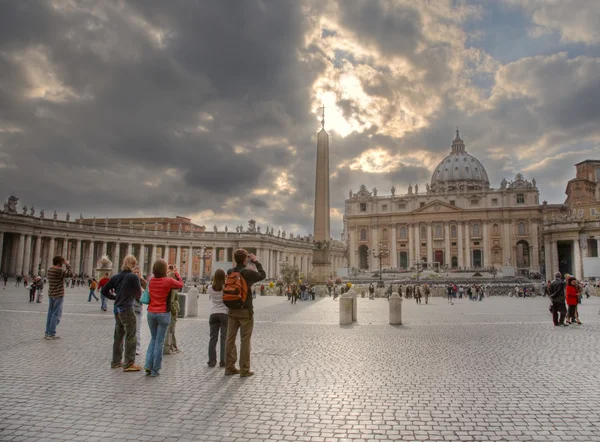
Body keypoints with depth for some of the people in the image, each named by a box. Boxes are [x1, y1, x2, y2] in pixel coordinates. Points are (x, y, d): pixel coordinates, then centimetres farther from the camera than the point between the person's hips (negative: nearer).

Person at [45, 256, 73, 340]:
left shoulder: (49, 270, 8)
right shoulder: (60, 271, -19)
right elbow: (70, 274, -14)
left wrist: (65, 266, 13)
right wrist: (67, 265, -7)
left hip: (51, 294, 9)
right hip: (58, 295, -9)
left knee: (50, 313, 13)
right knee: (56, 314, -3)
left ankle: (48, 332, 17)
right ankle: (51, 334, -2)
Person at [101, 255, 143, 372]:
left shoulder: (116, 277, 6)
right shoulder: (133, 277, -13)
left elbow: (104, 291, 8)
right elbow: (138, 294, -5)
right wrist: (136, 298, 17)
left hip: (117, 309, 7)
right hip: (127, 310, -7)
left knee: (118, 336, 16)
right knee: (130, 338, 0)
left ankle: (116, 361, 25)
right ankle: (129, 363, 3)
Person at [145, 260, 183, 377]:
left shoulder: (151, 280, 2)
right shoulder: (169, 281, -11)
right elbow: (181, 284, 6)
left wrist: (166, 272, 24)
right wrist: (176, 273, 17)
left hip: (151, 313, 5)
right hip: (163, 314, -4)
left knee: (153, 339, 20)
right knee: (159, 341, 3)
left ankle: (148, 365, 12)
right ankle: (155, 370, 8)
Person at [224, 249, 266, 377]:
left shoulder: (230, 272, 2)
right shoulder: (248, 273, -15)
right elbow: (262, 275, -1)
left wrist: (247, 263, 15)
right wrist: (256, 262, 7)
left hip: (232, 310, 6)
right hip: (245, 311, -6)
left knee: (230, 339, 9)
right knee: (245, 340, 1)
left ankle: (229, 367, 16)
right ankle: (244, 369, 5)